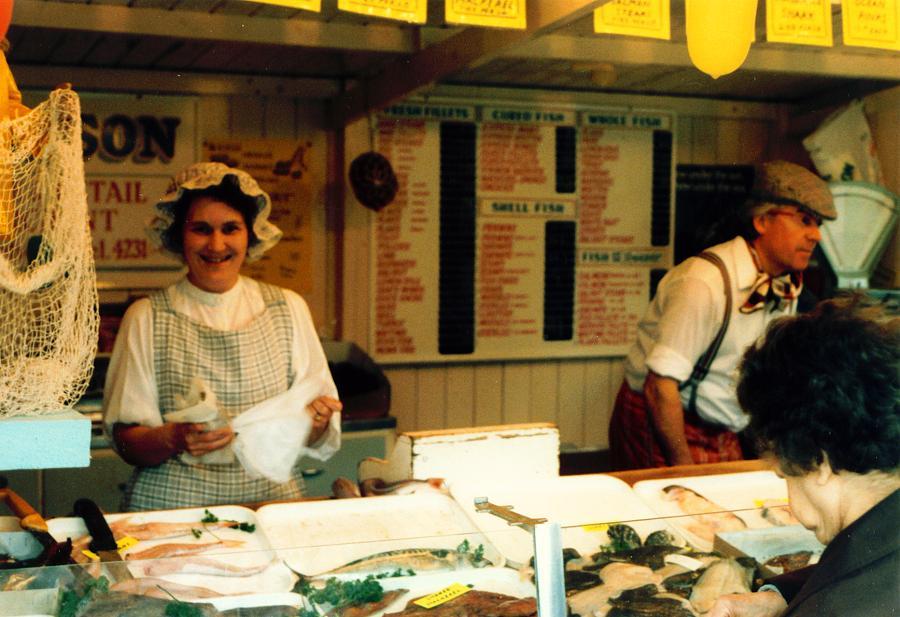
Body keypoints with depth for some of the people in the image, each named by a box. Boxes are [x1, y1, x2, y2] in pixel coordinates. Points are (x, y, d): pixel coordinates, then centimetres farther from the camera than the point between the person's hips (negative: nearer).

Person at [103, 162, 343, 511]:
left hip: (272, 499, 2)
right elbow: (127, 442, 1)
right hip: (173, 506, -2)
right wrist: (173, 439, -18)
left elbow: (318, 438, 11)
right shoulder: (147, 319, 4)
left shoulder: (288, 309, 10)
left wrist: (315, 419, -10)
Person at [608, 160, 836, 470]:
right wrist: (685, 469, -22)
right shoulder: (705, 283, -25)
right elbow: (660, 386, -27)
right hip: (657, 426, -7)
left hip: (723, 434, 8)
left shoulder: (787, 284, 2)